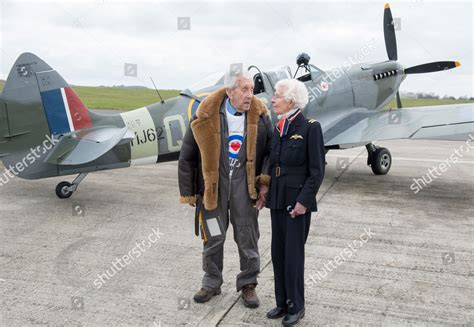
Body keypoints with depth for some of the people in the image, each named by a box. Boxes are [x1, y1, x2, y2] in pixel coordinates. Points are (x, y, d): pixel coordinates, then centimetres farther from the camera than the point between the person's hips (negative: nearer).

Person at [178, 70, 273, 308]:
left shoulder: (259, 115, -7)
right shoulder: (206, 116, -11)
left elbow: (270, 151, 2)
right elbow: (187, 157, -3)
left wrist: (265, 183, -8)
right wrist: (188, 192, -1)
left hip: (244, 181, 1)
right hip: (213, 180, 0)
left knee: (247, 236, 10)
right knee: (213, 236, 12)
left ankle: (248, 284, 29)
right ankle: (211, 283, 32)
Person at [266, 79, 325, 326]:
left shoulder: (310, 127, -11)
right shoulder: (277, 128, 9)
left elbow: (317, 171, -12)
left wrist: (304, 201, -16)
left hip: (298, 200, -7)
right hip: (277, 199, 7)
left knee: (293, 254, 1)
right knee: (277, 253, 12)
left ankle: (296, 306, 19)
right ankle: (282, 302, 27)